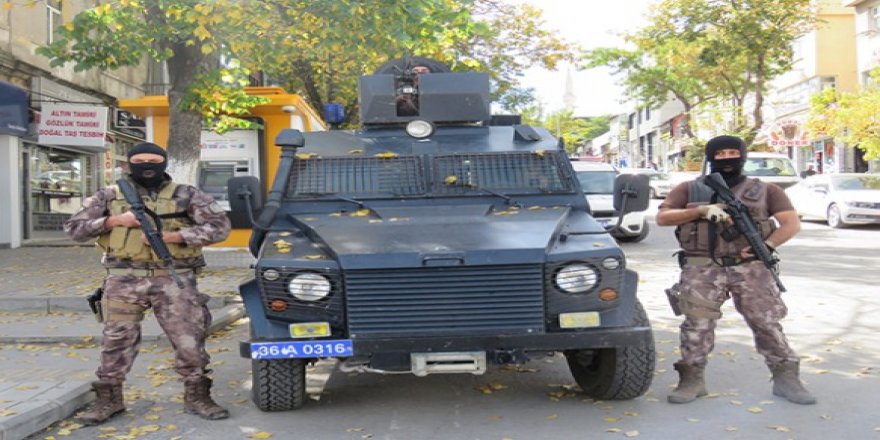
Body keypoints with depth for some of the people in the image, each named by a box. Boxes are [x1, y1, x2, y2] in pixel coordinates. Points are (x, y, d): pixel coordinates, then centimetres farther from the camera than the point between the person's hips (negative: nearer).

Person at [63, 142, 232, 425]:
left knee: (189, 339, -1)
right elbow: (73, 228, 8)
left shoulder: (187, 195, 4)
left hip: (175, 279, -1)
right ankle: (109, 399, 22)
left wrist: (171, 236, -13)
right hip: (124, 279, 1)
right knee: (117, 340, 7)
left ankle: (197, 396, 13)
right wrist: (113, 221, -9)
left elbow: (220, 227, -4)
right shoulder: (109, 197, 10)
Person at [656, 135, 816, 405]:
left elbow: (792, 223, 5)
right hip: (702, 269, 0)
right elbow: (662, 217, 1)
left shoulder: (765, 190, 13)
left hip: (750, 268, 1)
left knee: (767, 323, 2)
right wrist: (701, 211, -12)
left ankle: (786, 379, 12)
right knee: (697, 324, -3)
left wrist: (767, 245, -13)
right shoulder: (689, 190, 12)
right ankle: (692, 380, 6)